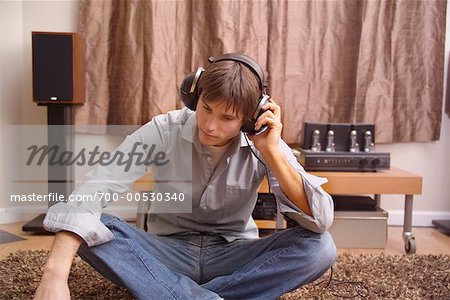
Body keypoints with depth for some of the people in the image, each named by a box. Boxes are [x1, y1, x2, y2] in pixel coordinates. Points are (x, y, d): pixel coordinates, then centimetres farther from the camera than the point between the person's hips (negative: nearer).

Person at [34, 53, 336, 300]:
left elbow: (320, 221, -22)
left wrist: (272, 152, -31)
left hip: (232, 256, 1)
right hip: (169, 253, 0)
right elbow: (92, 192, -28)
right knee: (96, 227, -27)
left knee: (320, 246, -26)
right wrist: (55, 274, -43)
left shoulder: (262, 144, -15)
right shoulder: (162, 131, -17)